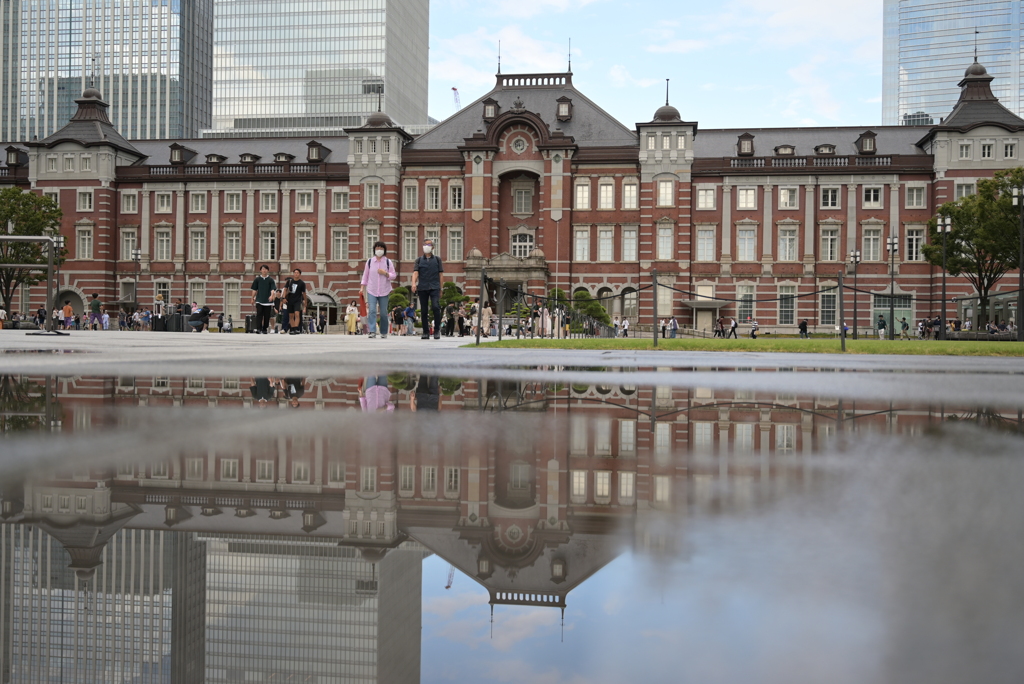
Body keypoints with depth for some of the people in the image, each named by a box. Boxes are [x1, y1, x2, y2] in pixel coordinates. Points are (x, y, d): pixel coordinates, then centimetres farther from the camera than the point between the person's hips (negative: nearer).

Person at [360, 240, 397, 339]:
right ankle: (372, 332, -21)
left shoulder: (388, 262, 4)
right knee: (372, 311, -14)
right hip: (371, 291, 0)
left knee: (383, 313, 2)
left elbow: (394, 275, 5)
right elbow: (365, 275, 12)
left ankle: (384, 333, 15)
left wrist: (385, 273, -13)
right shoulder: (369, 261, 7)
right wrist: (362, 287, 6)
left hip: (384, 291, 0)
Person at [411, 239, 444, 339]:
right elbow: (415, 272, -2)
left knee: (435, 307, -19)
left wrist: (440, 289, 8)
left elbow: (440, 274, 11)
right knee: (424, 310, 3)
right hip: (422, 288, 2)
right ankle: (426, 332, 11)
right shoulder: (419, 260, 11)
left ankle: (437, 330, -8)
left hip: (434, 287, -2)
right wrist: (414, 283, -20)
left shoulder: (437, 259, 11)